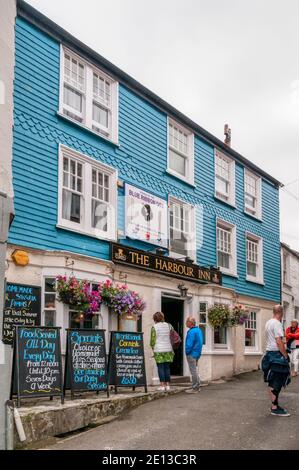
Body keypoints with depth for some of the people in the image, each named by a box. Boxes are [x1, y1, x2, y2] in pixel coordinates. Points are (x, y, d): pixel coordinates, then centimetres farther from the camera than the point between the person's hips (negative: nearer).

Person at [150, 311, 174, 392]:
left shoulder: (154, 327, -5)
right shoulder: (168, 326, 6)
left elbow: (153, 340, -5)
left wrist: (153, 347, 11)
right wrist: (172, 350, 16)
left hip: (159, 350, -4)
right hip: (168, 349, 4)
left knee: (160, 367, 0)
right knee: (167, 367, 8)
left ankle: (162, 385, -2)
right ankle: (167, 385, 9)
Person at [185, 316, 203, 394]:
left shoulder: (191, 332, -20)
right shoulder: (199, 330, 10)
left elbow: (189, 344, -24)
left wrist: (187, 352, -10)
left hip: (191, 354, -10)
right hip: (197, 354, 10)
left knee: (193, 371, -3)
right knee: (194, 370, 19)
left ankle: (195, 388, 2)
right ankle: (197, 387, 25)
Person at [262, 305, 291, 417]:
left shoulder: (268, 323, 13)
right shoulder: (277, 323, -15)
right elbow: (279, 341, -21)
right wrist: (286, 356, -17)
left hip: (269, 353, 9)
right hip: (276, 354, -9)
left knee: (273, 383, 13)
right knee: (277, 383, -6)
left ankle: (274, 405, 19)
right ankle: (275, 408, -4)